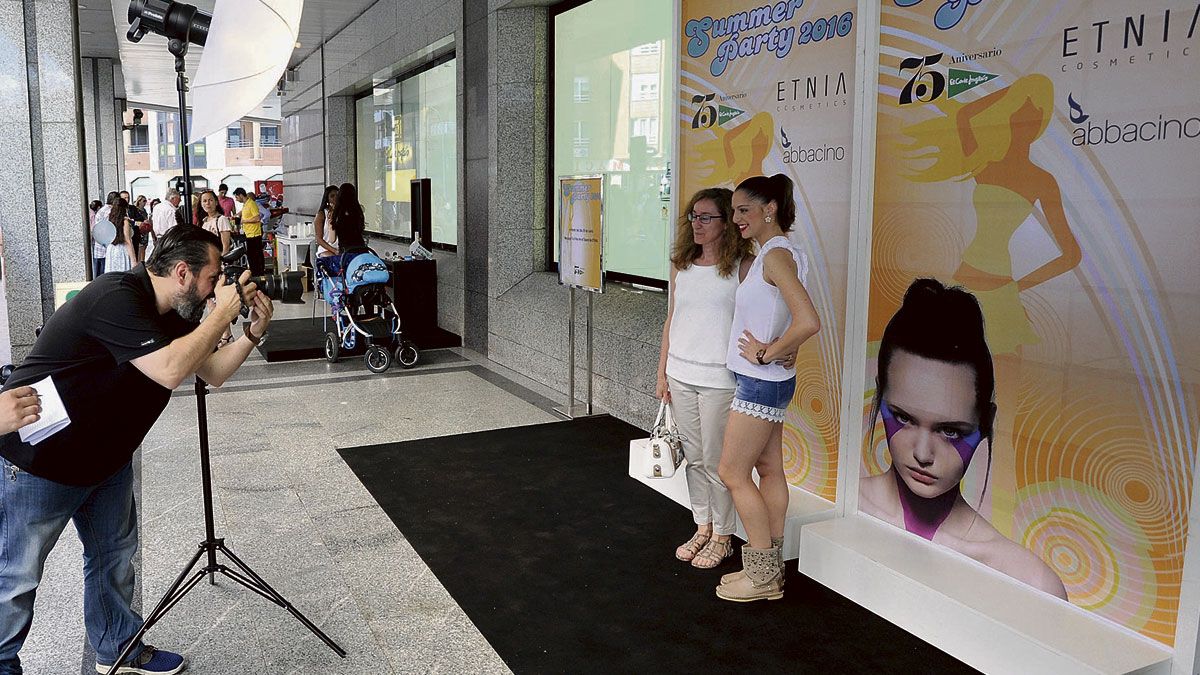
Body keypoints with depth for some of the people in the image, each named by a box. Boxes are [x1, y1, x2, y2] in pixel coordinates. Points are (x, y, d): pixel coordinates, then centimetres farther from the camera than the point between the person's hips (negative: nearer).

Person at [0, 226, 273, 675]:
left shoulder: (172, 315, 0)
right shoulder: (115, 298, -28)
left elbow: (214, 373, 5)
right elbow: (171, 370, -36)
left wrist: (252, 332, -11)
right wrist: (222, 313, -27)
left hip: (106, 457, 9)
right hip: (37, 464, -9)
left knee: (114, 553, 17)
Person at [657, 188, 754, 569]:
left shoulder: (743, 266, -8)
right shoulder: (681, 265, 8)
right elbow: (672, 320, 12)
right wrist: (662, 374, 12)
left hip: (719, 380, -5)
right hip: (681, 376, 5)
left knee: (716, 461, 4)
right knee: (694, 458, 15)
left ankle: (722, 537, 21)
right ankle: (702, 528, 30)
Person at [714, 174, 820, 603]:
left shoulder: (776, 255, -19)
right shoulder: (772, 253, 11)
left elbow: (808, 322, -31)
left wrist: (765, 354, -19)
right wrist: (770, 351, 11)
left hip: (761, 382, -10)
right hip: (770, 381, 10)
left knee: (732, 472, -1)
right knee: (769, 471, 14)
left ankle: (762, 576, 10)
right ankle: (770, 569, 25)